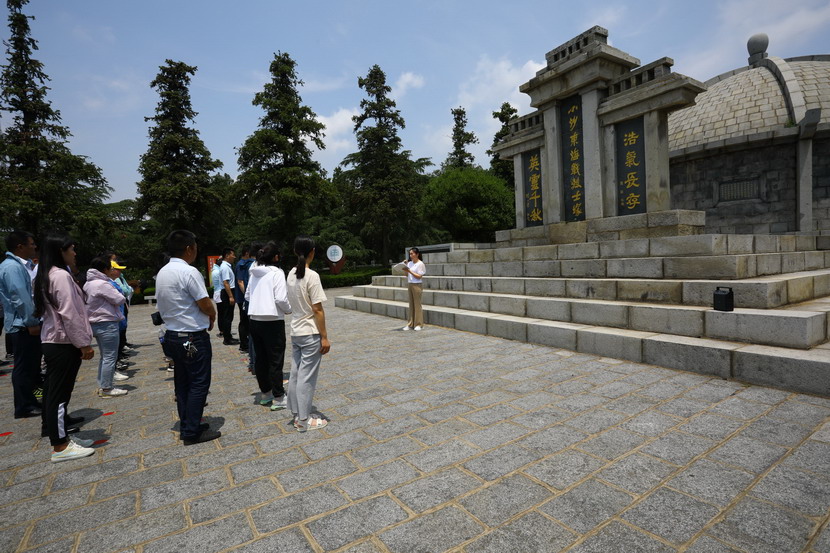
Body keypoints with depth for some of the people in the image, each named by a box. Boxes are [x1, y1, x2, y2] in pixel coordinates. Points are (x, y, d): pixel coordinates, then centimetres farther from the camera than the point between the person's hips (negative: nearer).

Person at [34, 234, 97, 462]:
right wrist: (84, 343, -16)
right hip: (64, 344, -10)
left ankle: (62, 438, 26)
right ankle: (60, 448, 5)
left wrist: (80, 341, 18)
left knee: (55, 394, 15)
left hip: (53, 341, 10)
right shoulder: (61, 275, -17)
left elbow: (55, 310, 17)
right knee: (59, 395, -3)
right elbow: (69, 314, -21)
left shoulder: (46, 275, 14)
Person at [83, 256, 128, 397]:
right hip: (107, 324, -10)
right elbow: (120, 299, -17)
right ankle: (106, 388, 3)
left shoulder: (89, 283, 13)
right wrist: (121, 297, 3)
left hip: (95, 323, 10)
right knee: (110, 357, -3)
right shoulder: (102, 284, -19)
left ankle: (102, 385, 26)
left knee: (104, 356, 18)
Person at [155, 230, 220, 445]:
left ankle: (186, 427, 25)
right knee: (199, 383, 0)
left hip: (172, 335, 9)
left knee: (182, 383, 15)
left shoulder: (162, 273, 9)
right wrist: (212, 318, 4)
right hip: (193, 337, -9)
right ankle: (192, 432, 6)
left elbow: (161, 304, 16)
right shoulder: (189, 272, -19)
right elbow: (206, 305, -18)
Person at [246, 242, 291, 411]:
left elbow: (247, 295, 15)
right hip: (272, 322, -6)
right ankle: (278, 398, 10)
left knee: (260, 358, 16)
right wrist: (289, 310, -1)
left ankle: (265, 393, 30)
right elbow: (281, 298, -19)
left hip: (254, 320, 7)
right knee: (276, 360, 3)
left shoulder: (254, 273, 7)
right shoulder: (277, 273, -12)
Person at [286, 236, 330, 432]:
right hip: (310, 334, -7)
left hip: (295, 332, 8)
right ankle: (304, 420, 13)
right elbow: (317, 310, -18)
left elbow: (293, 304, 6)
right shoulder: (312, 276, -18)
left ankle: (297, 415, 26)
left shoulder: (291, 274, 4)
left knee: (296, 374, 14)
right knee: (307, 377, 2)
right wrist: (324, 337, -12)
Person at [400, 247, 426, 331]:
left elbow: (419, 276, -13)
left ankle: (418, 324, 6)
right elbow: (407, 275, 16)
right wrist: (404, 269, -1)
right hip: (410, 285, 6)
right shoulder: (409, 263, 11)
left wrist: (409, 271, -16)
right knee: (411, 305, 8)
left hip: (417, 285, -6)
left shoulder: (420, 264, -8)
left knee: (417, 304, -2)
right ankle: (411, 323, 13)